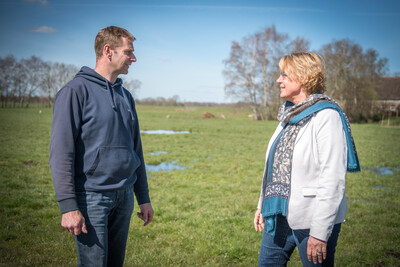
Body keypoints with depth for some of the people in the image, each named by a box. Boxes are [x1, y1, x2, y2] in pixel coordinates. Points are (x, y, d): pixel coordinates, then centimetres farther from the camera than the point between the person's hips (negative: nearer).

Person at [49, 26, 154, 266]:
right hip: (91, 197, -7)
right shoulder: (76, 91, -8)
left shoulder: (126, 96, 14)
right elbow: (61, 153, -14)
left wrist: (144, 198, 17)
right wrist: (68, 206, -19)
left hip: (125, 197, 7)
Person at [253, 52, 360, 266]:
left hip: (311, 220, -8)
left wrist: (320, 233, -21)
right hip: (279, 216, 8)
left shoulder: (326, 116, -16)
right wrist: (263, 204, 18)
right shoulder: (291, 115, 10)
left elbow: (333, 180, -21)